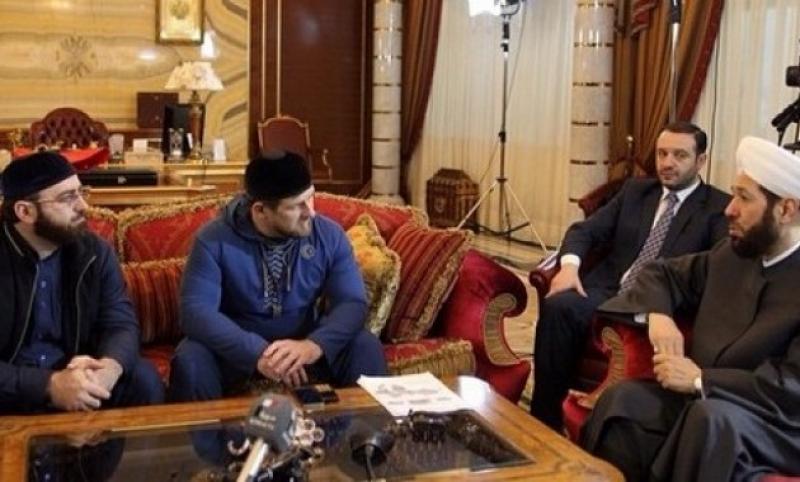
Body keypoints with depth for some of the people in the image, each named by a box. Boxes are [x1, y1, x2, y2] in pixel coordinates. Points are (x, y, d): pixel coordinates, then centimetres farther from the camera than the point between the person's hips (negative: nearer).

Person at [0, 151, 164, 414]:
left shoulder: (94, 251, 1)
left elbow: (121, 322, -4)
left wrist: (109, 367, -28)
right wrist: (49, 385, -34)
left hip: (74, 374, 5)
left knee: (143, 379, -20)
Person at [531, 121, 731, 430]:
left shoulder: (719, 208, 4)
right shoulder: (635, 190, 19)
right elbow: (585, 230, 14)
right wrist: (569, 265, -11)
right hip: (607, 290, 5)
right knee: (558, 306, -28)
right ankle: (545, 420, -20)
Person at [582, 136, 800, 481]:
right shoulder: (730, 254, 8)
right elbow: (663, 274, 19)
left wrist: (701, 379, -23)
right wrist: (658, 315, -4)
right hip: (704, 398, 5)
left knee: (711, 416, -37)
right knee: (622, 398, -23)